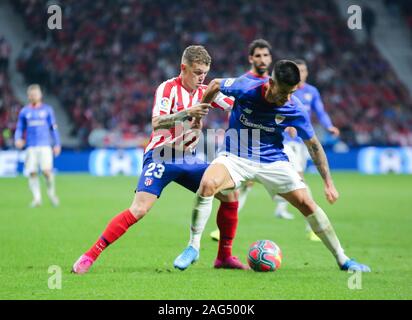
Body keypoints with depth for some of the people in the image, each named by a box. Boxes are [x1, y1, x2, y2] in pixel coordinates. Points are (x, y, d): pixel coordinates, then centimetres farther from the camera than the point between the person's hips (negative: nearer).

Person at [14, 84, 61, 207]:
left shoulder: (47, 109, 8)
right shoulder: (24, 111, 10)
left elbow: (53, 127, 10)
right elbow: (19, 128, 14)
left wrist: (57, 144, 5)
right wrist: (18, 139, -6)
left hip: (45, 145, -2)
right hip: (31, 146, 2)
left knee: (46, 170, -16)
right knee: (32, 173, -7)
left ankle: (51, 192, 9)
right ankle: (37, 198, 3)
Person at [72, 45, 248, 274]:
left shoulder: (204, 92, 6)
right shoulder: (168, 88, -13)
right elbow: (156, 123, -28)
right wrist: (187, 113, -40)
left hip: (187, 159, 6)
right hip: (161, 158, -6)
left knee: (230, 194, -1)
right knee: (139, 209, -22)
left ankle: (225, 257, 12)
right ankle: (90, 255, -16)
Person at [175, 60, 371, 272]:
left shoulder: (294, 109, -14)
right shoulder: (246, 88, -20)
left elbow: (313, 145, -1)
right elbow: (215, 85, 1)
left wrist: (328, 182, -2)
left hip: (273, 161, 1)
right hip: (235, 157, -1)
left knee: (306, 203, -8)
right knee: (207, 184, -30)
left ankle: (342, 259, 7)